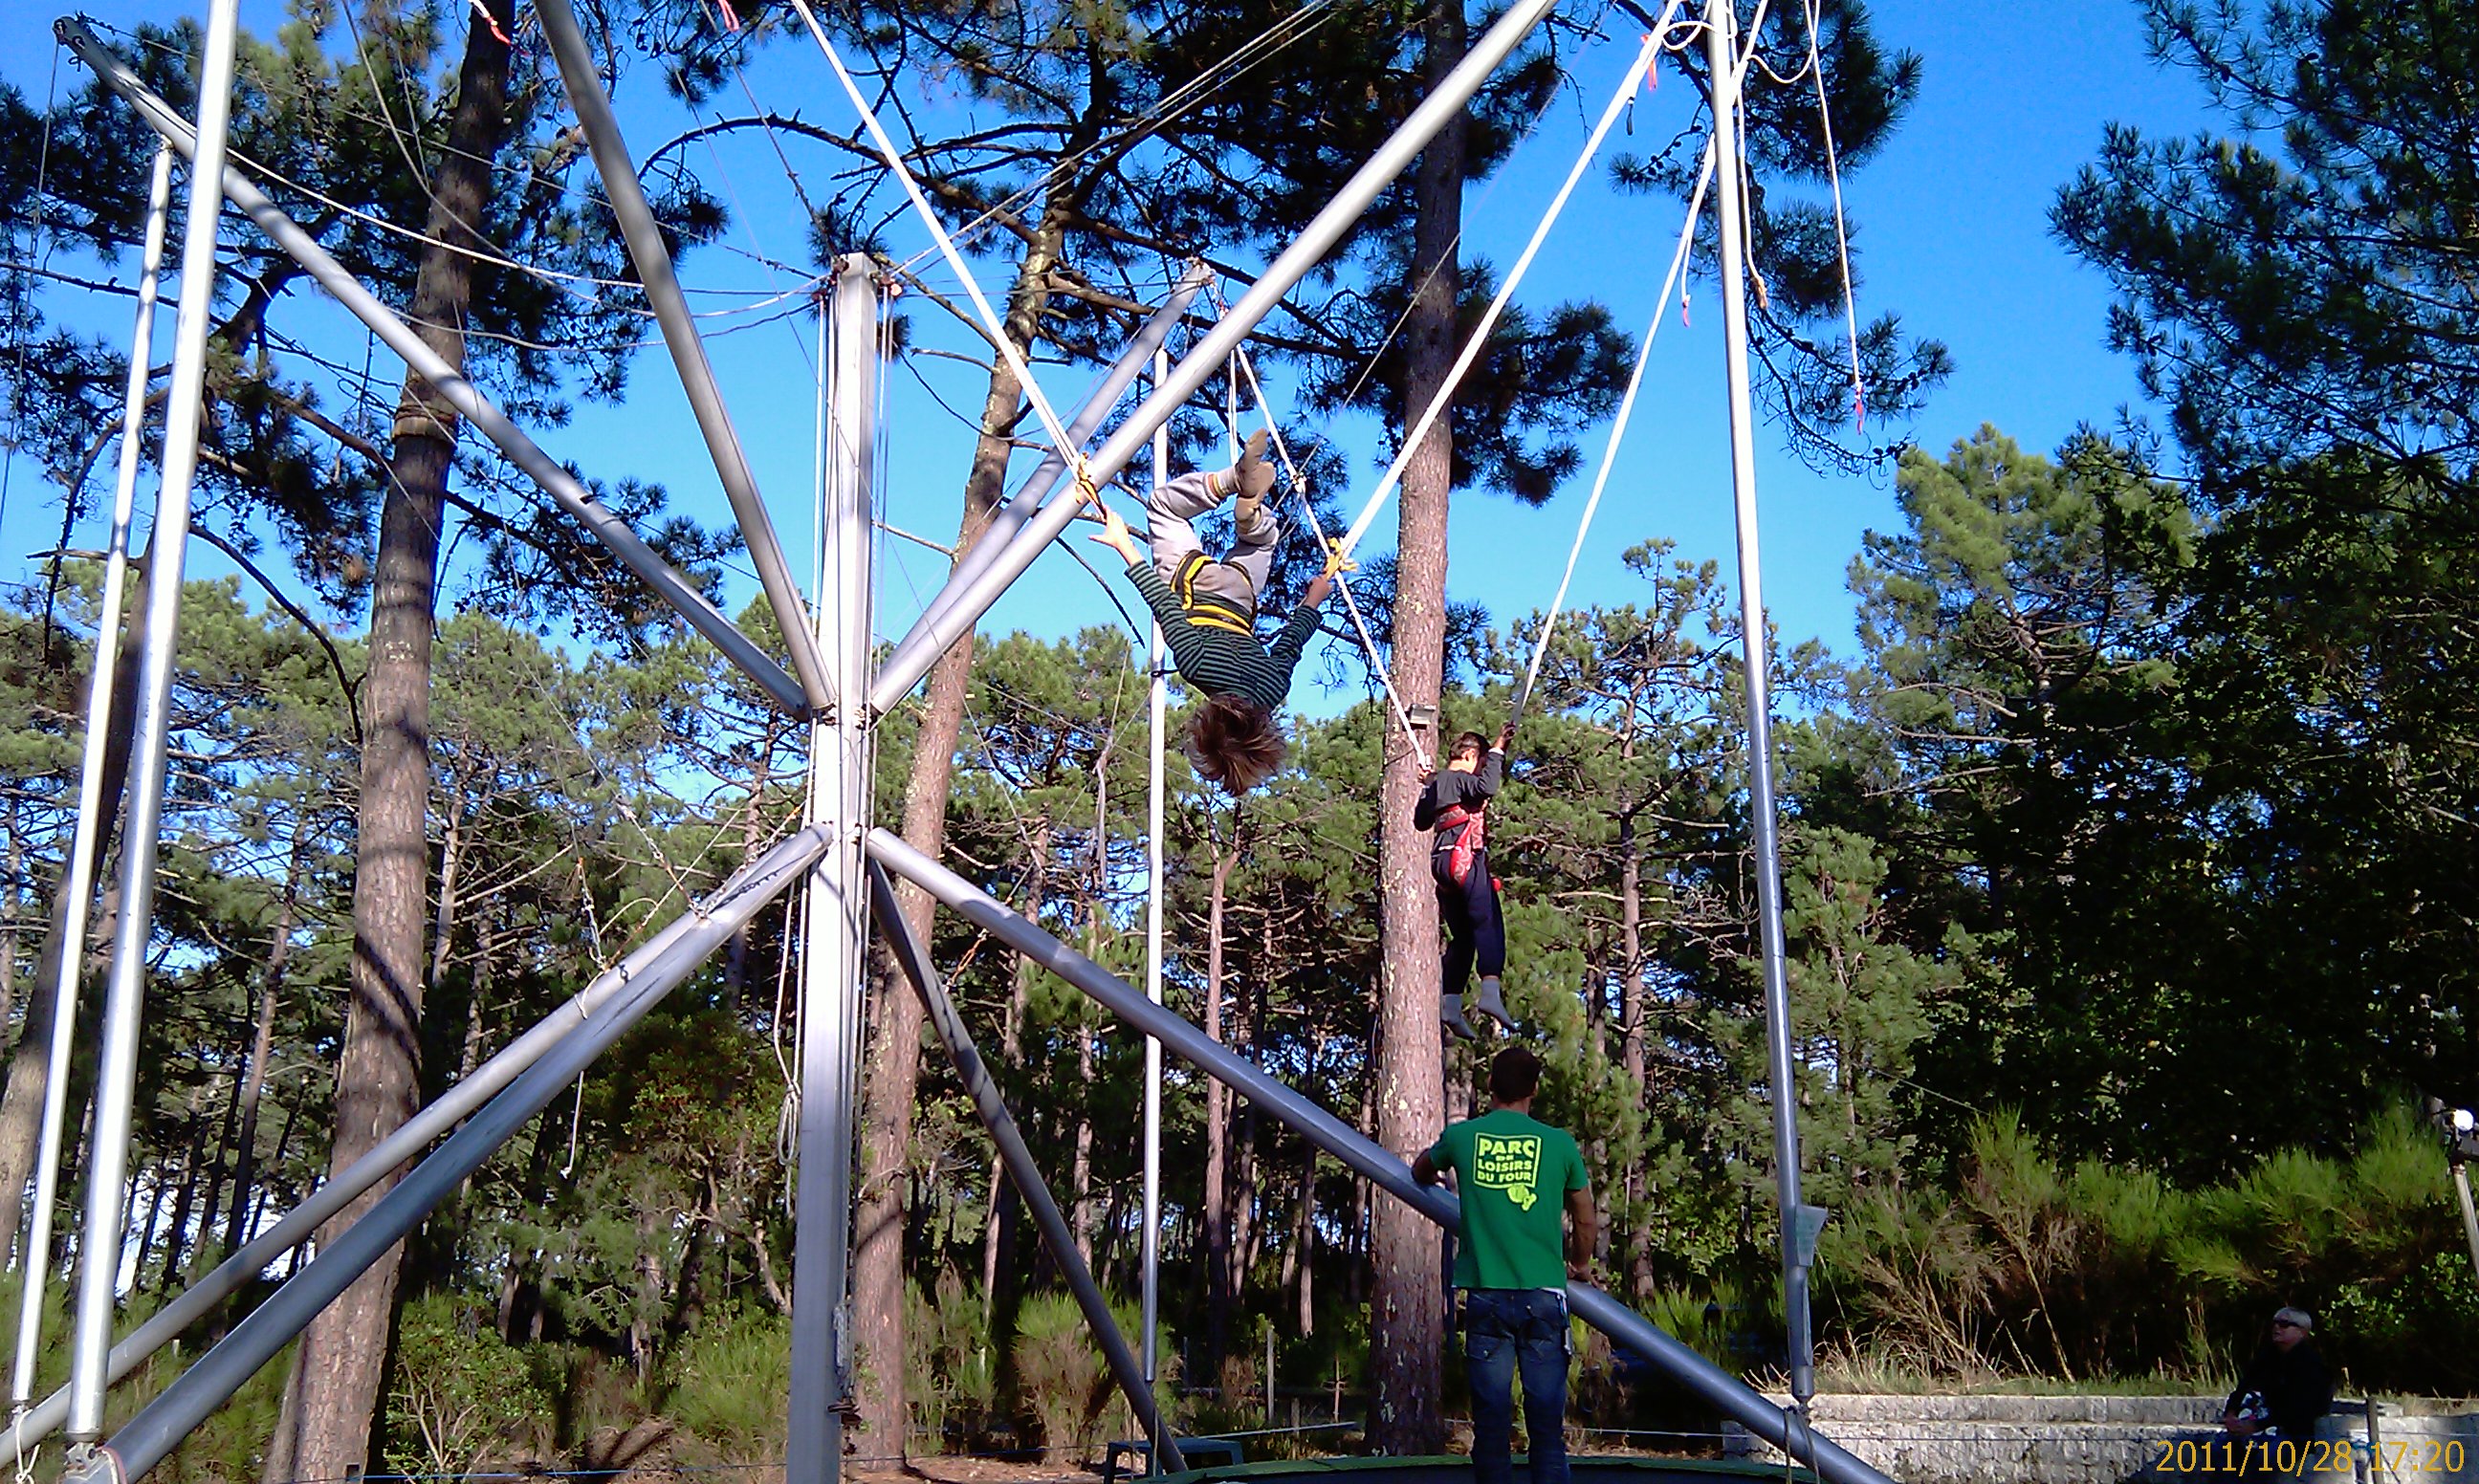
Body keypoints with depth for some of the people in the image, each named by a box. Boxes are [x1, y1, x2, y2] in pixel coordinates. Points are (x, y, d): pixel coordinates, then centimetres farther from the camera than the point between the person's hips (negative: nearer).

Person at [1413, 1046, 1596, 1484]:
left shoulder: (1461, 1136, 4)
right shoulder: (1560, 1144, 2)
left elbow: (1420, 1172, 27)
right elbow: (1587, 1224, 13)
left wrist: (1428, 1176, 50)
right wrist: (1578, 1265, 33)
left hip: (1486, 1295, 1)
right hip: (1543, 1295, 0)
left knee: (1491, 1420, 5)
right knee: (1547, 1423, 2)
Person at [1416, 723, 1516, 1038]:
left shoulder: (1434, 783, 23)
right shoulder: (1459, 778, -2)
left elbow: (1421, 820, 32)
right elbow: (1487, 787, -23)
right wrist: (1497, 750, -14)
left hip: (1441, 863, 9)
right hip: (1465, 859, -9)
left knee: (1461, 936, 11)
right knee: (1488, 924, -18)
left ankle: (1450, 1002, 2)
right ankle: (1491, 991, -35)